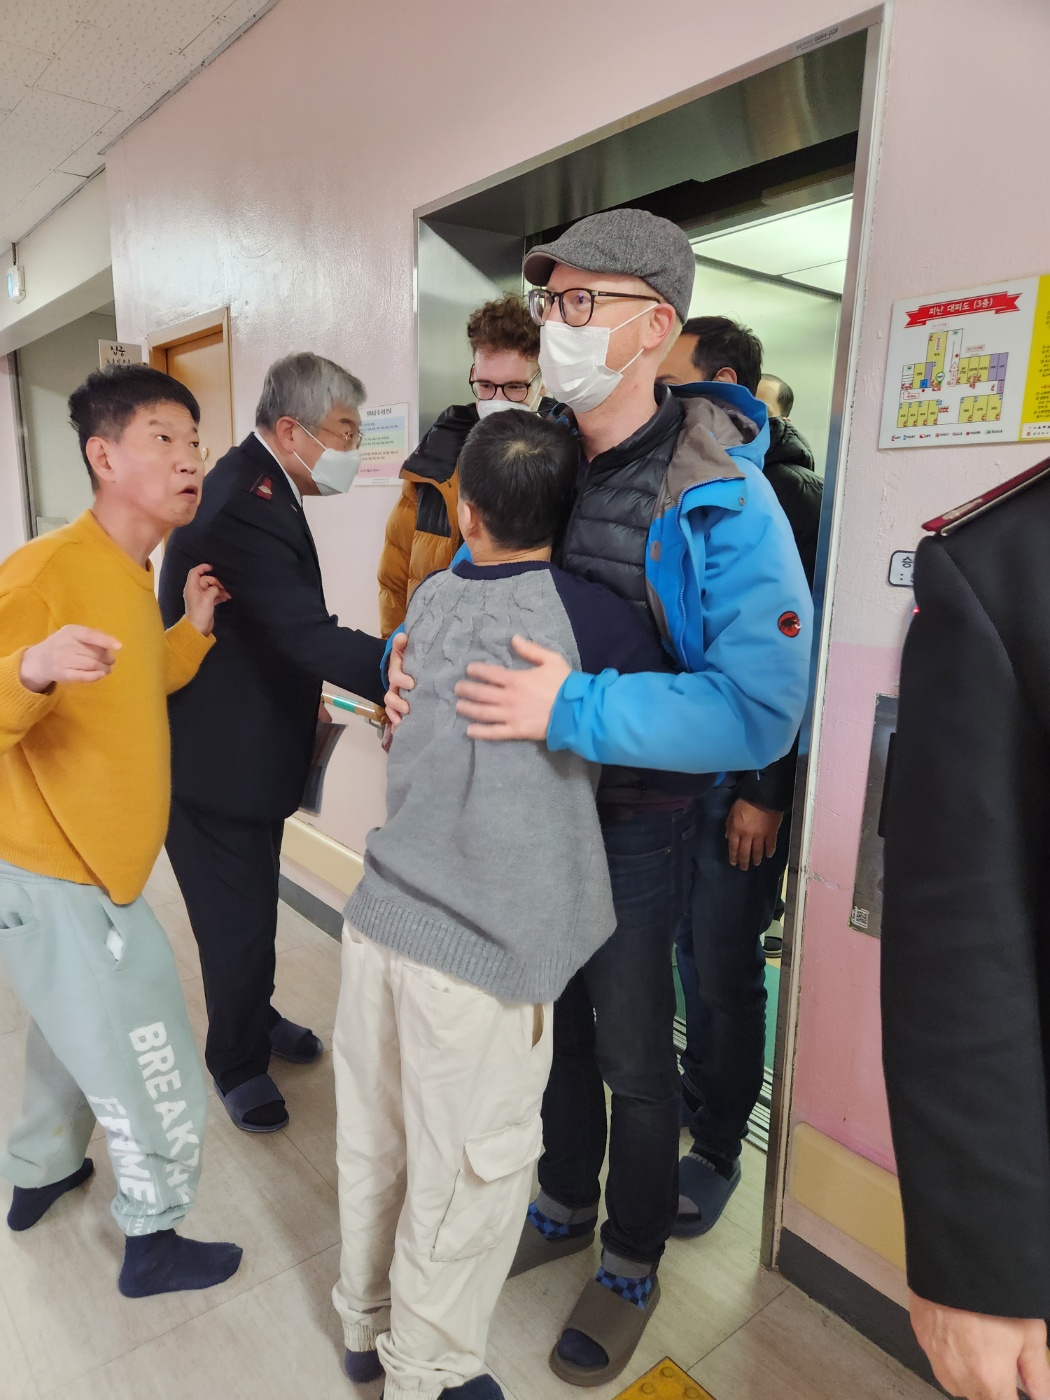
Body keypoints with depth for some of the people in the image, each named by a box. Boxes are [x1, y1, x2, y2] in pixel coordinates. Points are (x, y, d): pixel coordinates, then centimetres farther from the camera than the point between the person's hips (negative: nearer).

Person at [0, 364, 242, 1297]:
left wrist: (193, 629, 7)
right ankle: (154, 1244, 31)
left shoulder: (131, 573, 5)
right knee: (152, 1079, 7)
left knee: (77, 1030, 29)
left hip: (91, 873, 9)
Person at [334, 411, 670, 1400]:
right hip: (484, 950, -6)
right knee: (467, 1176, 15)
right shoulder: (590, 617, -13)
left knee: (375, 1143, 23)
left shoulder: (429, 598, 4)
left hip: (380, 916, 6)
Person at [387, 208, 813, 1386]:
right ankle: (565, 1203, 48)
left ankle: (632, 1263, 40)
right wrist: (411, 653, -9)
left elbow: (760, 706, -28)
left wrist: (573, 710, -33)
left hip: (639, 813, -5)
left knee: (629, 1045, 11)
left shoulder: (723, 499, -20)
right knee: (554, 1013, 21)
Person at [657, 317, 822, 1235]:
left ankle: (718, 1148, 25)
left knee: (722, 968, 5)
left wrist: (768, 793, -14)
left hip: (740, 778, -5)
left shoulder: (789, 502, -10)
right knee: (685, 950, 15)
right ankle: (693, 1097, 37)